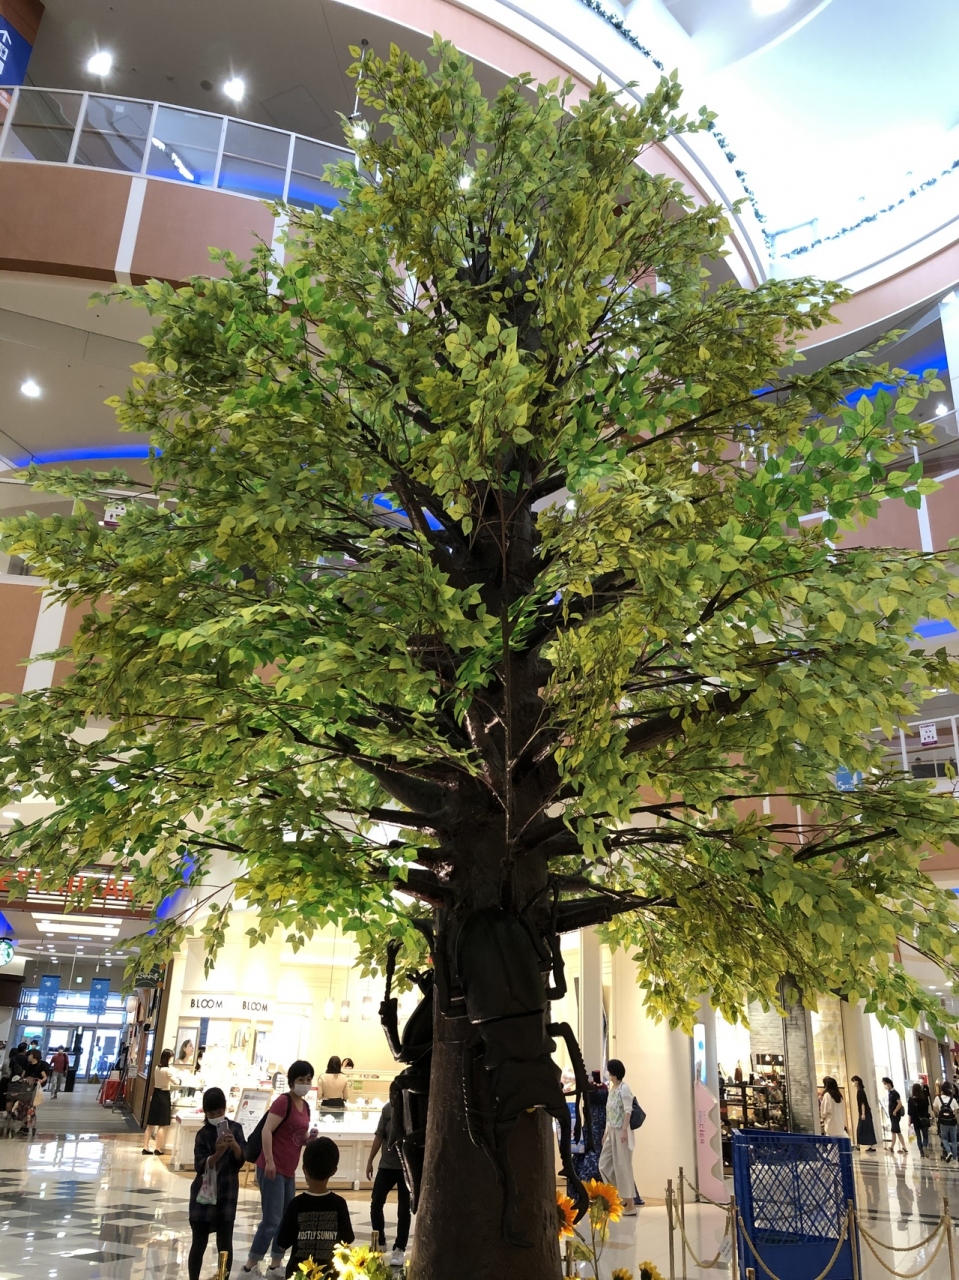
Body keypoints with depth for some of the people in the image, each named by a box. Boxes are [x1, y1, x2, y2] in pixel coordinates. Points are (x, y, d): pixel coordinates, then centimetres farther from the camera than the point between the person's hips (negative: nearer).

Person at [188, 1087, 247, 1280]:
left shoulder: (234, 1128, -2)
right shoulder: (203, 1134, -7)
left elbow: (242, 1159, -6)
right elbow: (201, 1166, -16)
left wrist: (234, 1145, -27)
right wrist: (218, 1153, -34)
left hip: (227, 1193, 1)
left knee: (225, 1243, 4)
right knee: (199, 1243, 5)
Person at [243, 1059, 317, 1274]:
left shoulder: (304, 1106, 10)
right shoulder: (283, 1101, -15)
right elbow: (267, 1131, -22)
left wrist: (309, 1139, 0)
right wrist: (269, 1161, -27)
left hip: (289, 1171, 9)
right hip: (272, 1169, -9)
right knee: (271, 1221, -7)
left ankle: (276, 1263, 25)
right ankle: (250, 1266, 3)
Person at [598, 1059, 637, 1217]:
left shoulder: (624, 1088, -9)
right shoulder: (612, 1088, 15)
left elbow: (628, 1110, -16)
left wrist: (624, 1130, -24)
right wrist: (606, 1132, 18)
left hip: (621, 1131, -9)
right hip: (612, 1131, 9)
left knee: (623, 1166, -5)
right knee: (605, 1164, 7)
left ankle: (630, 1206, 3)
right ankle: (624, 1196, 17)